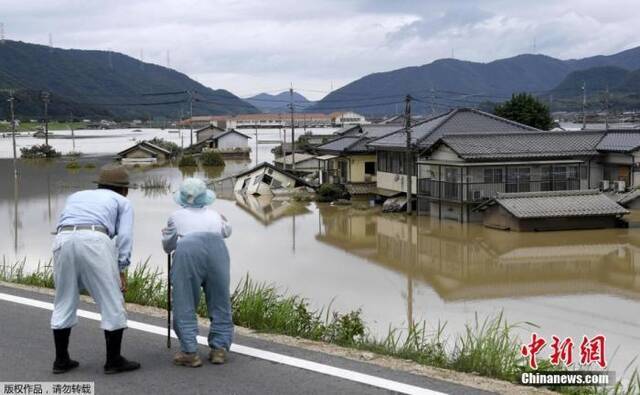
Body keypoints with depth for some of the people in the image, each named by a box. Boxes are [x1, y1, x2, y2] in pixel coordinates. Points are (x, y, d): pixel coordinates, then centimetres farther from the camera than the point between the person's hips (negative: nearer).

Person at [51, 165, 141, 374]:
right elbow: (124, 236, 8)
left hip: (63, 240, 4)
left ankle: (61, 360, 23)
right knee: (112, 303, 8)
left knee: (64, 303, 18)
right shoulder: (122, 202, 24)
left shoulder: (76, 196, 35)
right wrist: (121, 270, 6)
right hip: (95, 241, -4)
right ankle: (114, 361, 13)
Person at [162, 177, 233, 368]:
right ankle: (219, 348, 13)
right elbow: (227, 231, 56)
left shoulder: (177, 216, 30)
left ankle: (189, 352, 2)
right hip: (217, 247, 2)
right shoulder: (214, 215, 35)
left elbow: (168, 246, 41)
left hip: (188, 248, -2)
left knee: (184, 305, 5)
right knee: (219, 304, 13)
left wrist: (165, 233, 63)